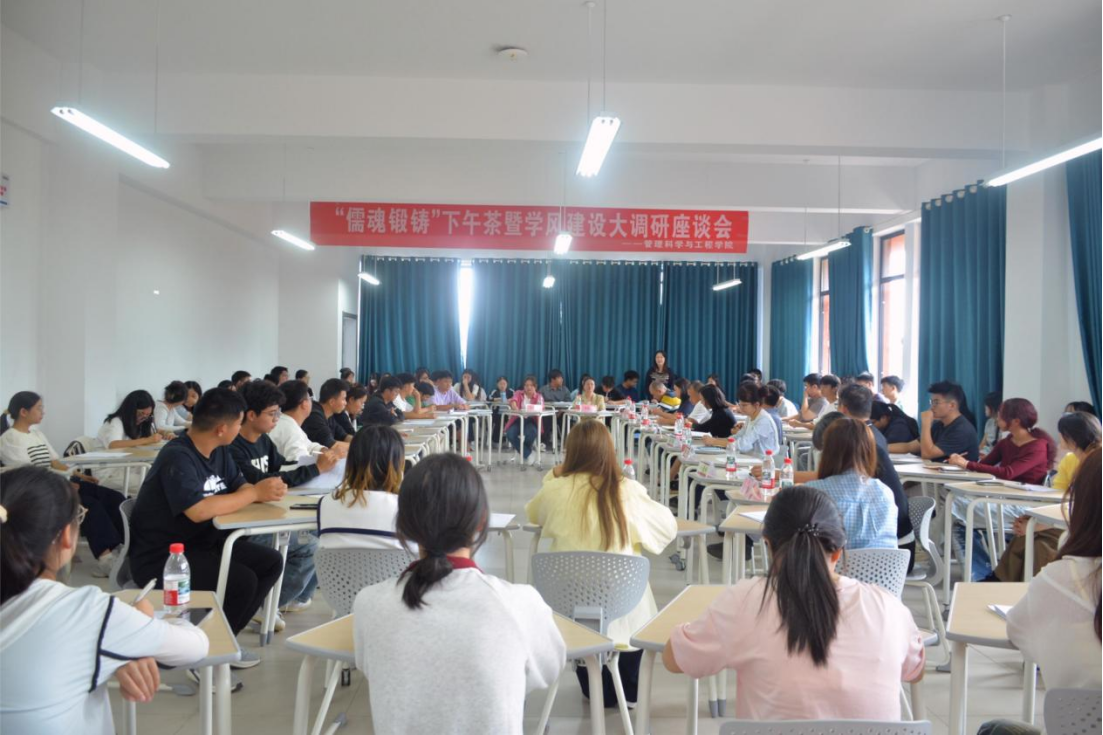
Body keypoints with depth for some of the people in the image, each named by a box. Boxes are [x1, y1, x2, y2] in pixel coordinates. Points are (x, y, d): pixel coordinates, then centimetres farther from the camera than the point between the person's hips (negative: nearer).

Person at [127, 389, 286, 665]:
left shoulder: (219, 452, 5)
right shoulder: (177, 458, -22)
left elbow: (239, 487, 8)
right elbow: (198, 510, -32)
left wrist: (266, 491, -16)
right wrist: (255, 493, -23)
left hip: (203, 543, 9)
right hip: (161, 558, -9)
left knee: (271, 561, -4)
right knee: (242, 580, -25)